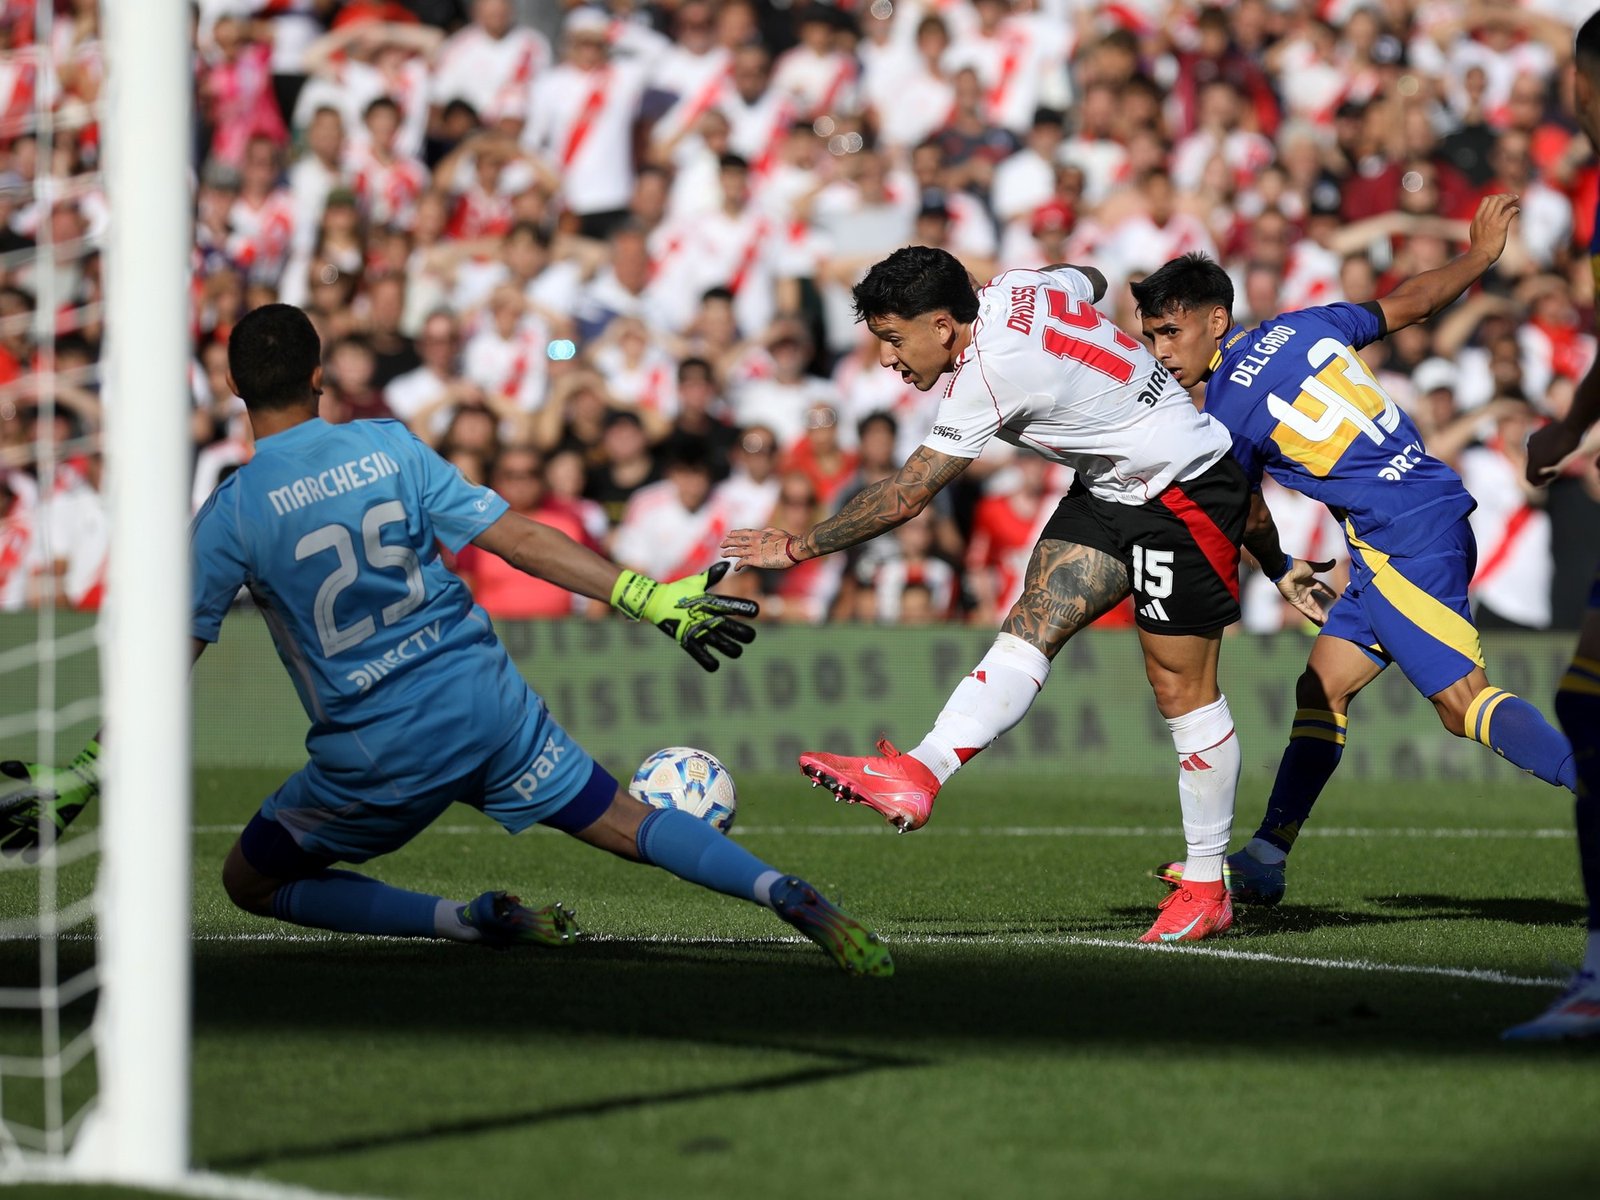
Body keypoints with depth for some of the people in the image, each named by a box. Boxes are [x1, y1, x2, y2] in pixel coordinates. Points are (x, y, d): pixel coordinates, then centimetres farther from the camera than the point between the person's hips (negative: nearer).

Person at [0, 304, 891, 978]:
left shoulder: (232, 514, -6)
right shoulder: (389, 447, 1)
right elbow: (519, 539, -3)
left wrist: (75, 782, -3)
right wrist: (651, 598, 0)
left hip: (375, 757, -3)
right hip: (486, 703, 3)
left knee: (252, 881, 15)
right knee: (628, 825, 13)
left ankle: (475, 922, 0)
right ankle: (794, 897, -9)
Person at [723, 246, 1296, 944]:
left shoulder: (992, 374, -27)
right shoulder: (1013, 289, -3)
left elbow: (904, 498, -21)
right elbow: (1090, 280, 21)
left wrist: (797, 546, -12)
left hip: (1186, 492, -10)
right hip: (1111, 487, 10)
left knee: (1180, 685, -6)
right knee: (1033, 623, -8)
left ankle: (1206, 888, 2)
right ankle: (916, 778, -24)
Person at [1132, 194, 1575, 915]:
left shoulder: (1225, 416, -8)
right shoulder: (1299, 328, 10)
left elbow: (1247, 522, 8)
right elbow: (1410, 303, 20)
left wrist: (1280, 571, 29)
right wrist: (1481, 254, 36)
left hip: (1406, 538, -10)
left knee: (1463, 703, -16)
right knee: (1322, 690, 10)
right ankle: (1262, 864, 12)